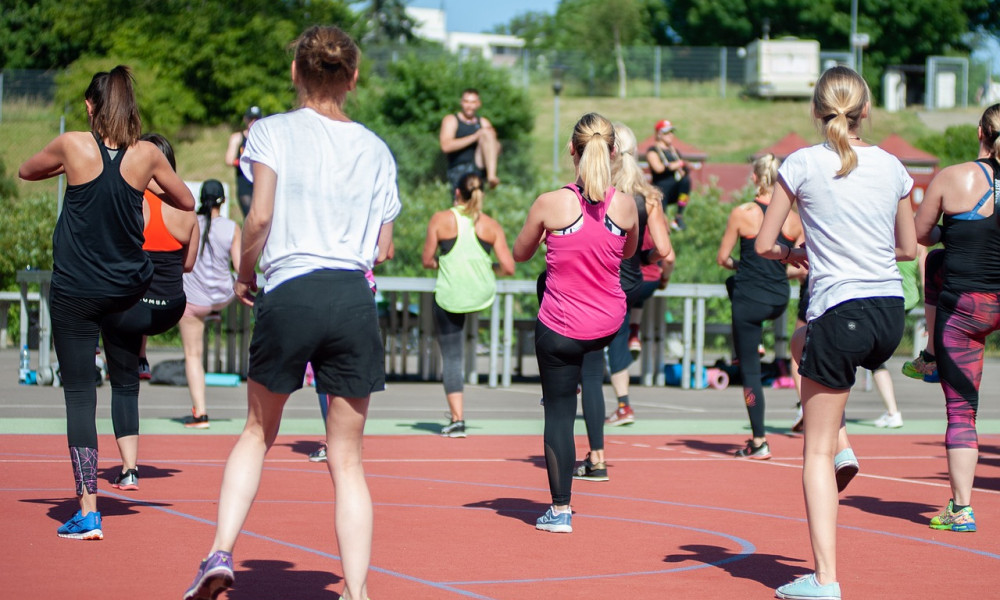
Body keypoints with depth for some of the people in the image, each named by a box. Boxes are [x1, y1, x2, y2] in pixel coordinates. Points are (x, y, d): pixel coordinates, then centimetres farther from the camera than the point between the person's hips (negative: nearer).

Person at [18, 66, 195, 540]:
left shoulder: (73, 146, -8)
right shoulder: (146, 155, -4)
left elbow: (26, 172, 12)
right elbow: (186, 201, 13)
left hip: (75, 291, -2)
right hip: (129, 288, 2)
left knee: (79, 394, -1)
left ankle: (88, 512, -4)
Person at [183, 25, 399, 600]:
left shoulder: (273, 131, 2)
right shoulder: (376, 149, 11)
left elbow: (260, 218, -9)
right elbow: (383, 248, 12)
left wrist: (245, 274, 8)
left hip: (289, 294, -1)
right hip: (355, 300, 1)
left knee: (258, 433, 19)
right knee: (348, 460, 7)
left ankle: (222, 552, 4)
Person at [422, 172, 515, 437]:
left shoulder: (441, 220, -6)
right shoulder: (491, 225, -2)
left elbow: (427, 261, 0)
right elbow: (508, 268, -4)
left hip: (449, 297, -3)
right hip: (483, 295, 3)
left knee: (451, 357, 5)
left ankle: (457, 419, -1)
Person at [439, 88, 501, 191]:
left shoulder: (484, 123, 19)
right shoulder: (451, 120, 7)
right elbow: (446, 147, -12)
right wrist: (475, 137, -14)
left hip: (479, 166, 2)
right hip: (459, 170, -2)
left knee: (486, 133, -19)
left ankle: (491, 175, -33)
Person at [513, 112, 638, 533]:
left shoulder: (550, 204, -18)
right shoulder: (626, 205, -10)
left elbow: (520, 254, 0)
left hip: (561, 328, -4)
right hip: (609, 324, 4)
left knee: (559, 412, 8)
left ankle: (560, 510, 13)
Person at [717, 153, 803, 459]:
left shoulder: (741, 214, -12)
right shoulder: (795, 219, -3)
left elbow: (722, 258, -4)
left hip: (750, 300, -5)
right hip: (780, 300, 5)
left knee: (750, 369, 4)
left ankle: (759, 442, 4)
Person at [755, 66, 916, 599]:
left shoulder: (803, 164, -5)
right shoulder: (892, 167, 7)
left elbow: (763, 244, -2)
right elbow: (908, 248, 16)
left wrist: (793, 255, 18)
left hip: (840, 313, -5)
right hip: (891, 314, 5)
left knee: (815, 453, 3)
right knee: (803, 343, 36)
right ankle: (841, 447, 21)